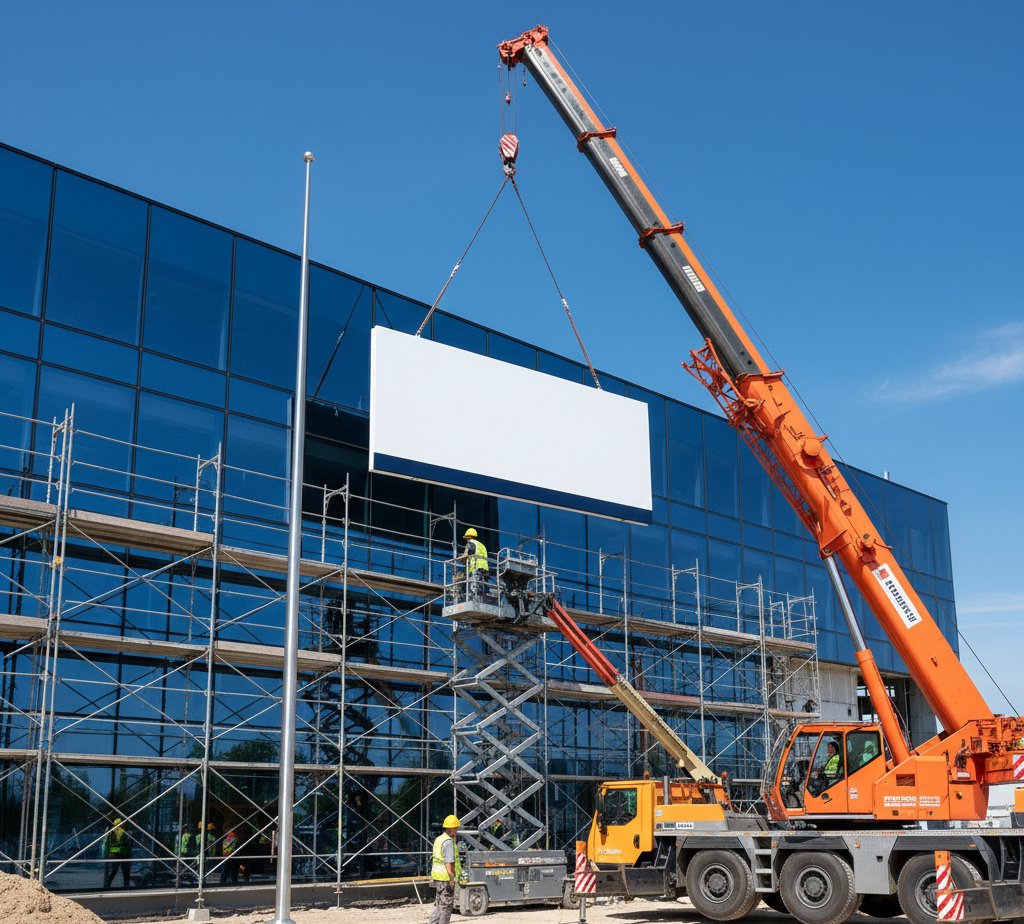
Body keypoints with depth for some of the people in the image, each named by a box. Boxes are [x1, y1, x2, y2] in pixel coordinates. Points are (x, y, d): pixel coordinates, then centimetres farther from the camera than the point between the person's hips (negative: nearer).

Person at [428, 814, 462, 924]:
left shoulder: (439, 839, 14)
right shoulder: (448, 842, -17)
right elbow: (448, 863, -22)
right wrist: (452, 878, -22)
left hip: (437, 877, 9)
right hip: (445, 878, -9)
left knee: (439, 905, 16)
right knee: (446, 906, 0)